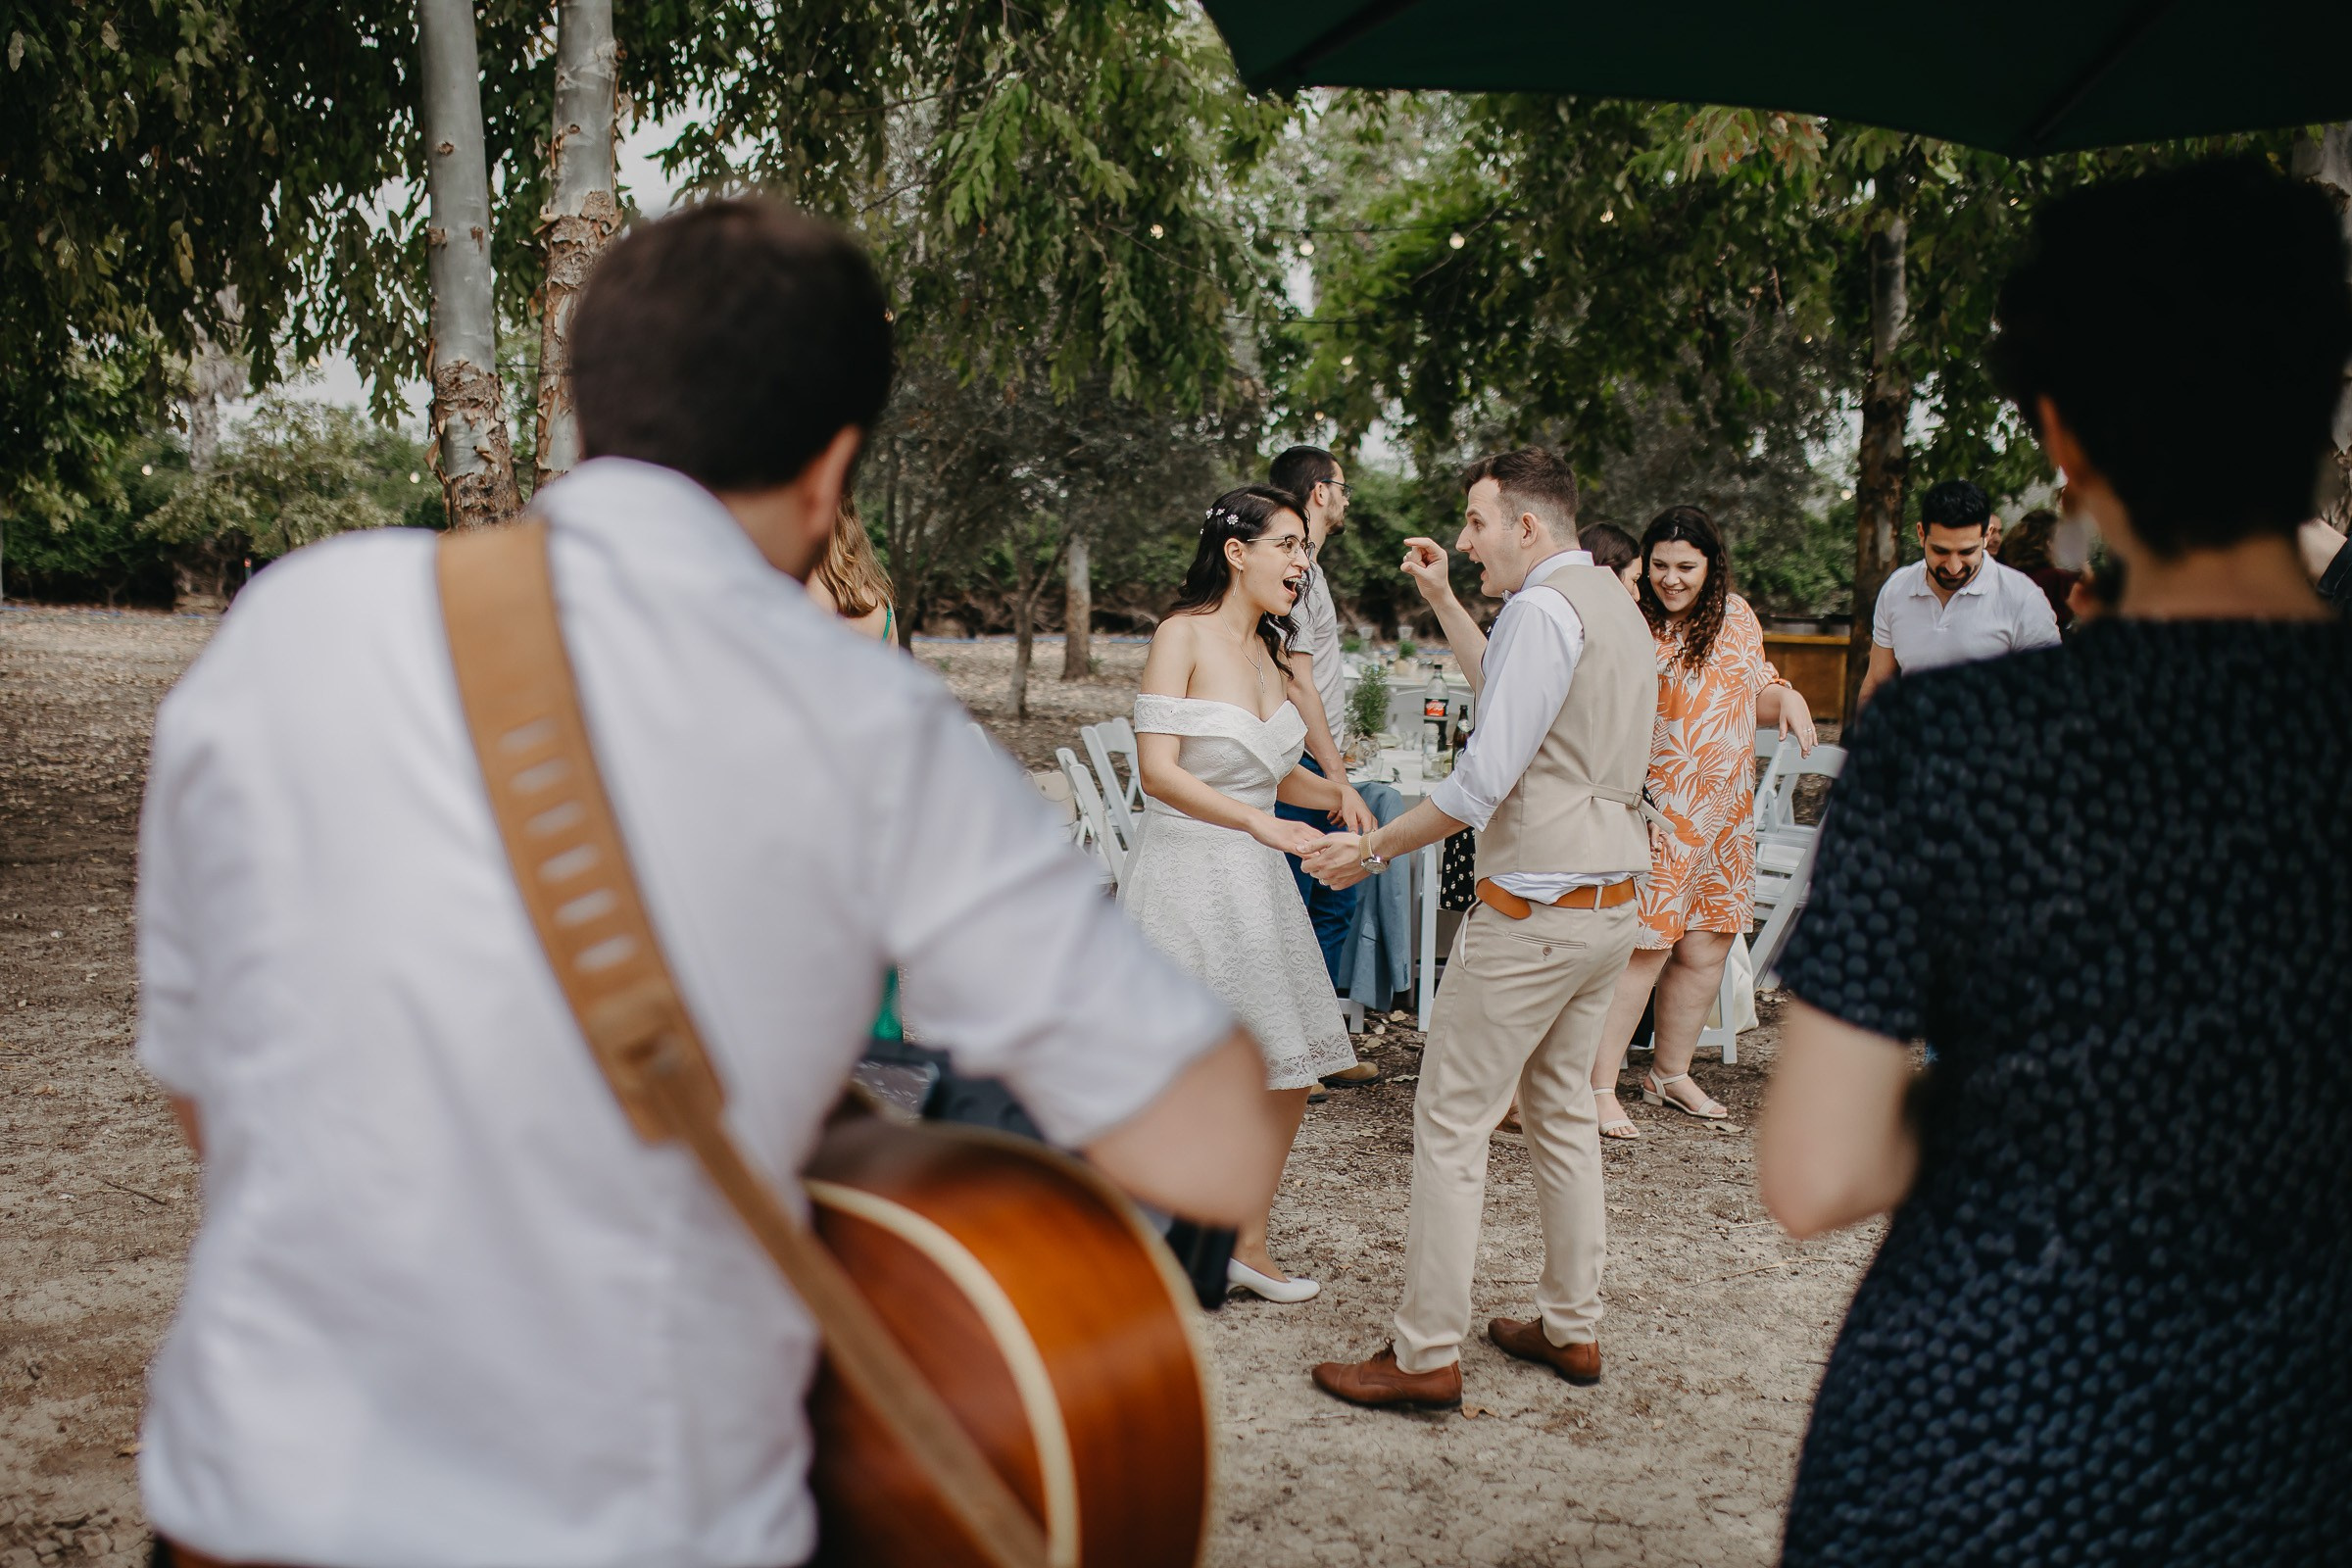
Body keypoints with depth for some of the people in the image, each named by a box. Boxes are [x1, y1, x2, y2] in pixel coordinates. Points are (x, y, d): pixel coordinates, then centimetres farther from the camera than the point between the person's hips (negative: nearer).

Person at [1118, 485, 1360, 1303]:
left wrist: (1348, 800, 0)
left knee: (1289, 1077, 9)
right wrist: (1256, 820, -26)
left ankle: (1247, 1243, 25)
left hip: (1257, 881, 7)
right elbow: (1157, 769, -17)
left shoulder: (1277, 654, 12)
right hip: (1183, 874, -7)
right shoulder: (1183, 636, -9)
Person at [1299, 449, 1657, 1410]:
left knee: (1452, 1123, -3)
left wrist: (1375, 850, -10)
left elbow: (1484, 779, -20)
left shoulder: (1546, 607, -16)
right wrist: (1442, 601, 28)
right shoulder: (1613, 602, 14)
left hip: (1533, 909, -10)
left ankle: (1426, 1357, 3)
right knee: (1561, 1113, 18)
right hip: (1609, 903, 10)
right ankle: (1572, 1329, 27)